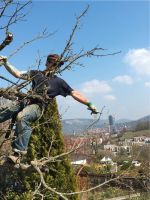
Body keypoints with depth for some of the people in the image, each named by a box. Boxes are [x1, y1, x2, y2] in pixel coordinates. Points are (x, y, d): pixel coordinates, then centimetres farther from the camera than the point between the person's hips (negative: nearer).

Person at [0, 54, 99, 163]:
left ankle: (19, 152, -34)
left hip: (37, 107, -6)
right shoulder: (37, 74, 19)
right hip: (26, 102, 6)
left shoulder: (58, 82, 9)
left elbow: (75, 94, 8)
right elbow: (18, 74, 16)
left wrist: (89, 104, 2)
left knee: (22, 117, -34)